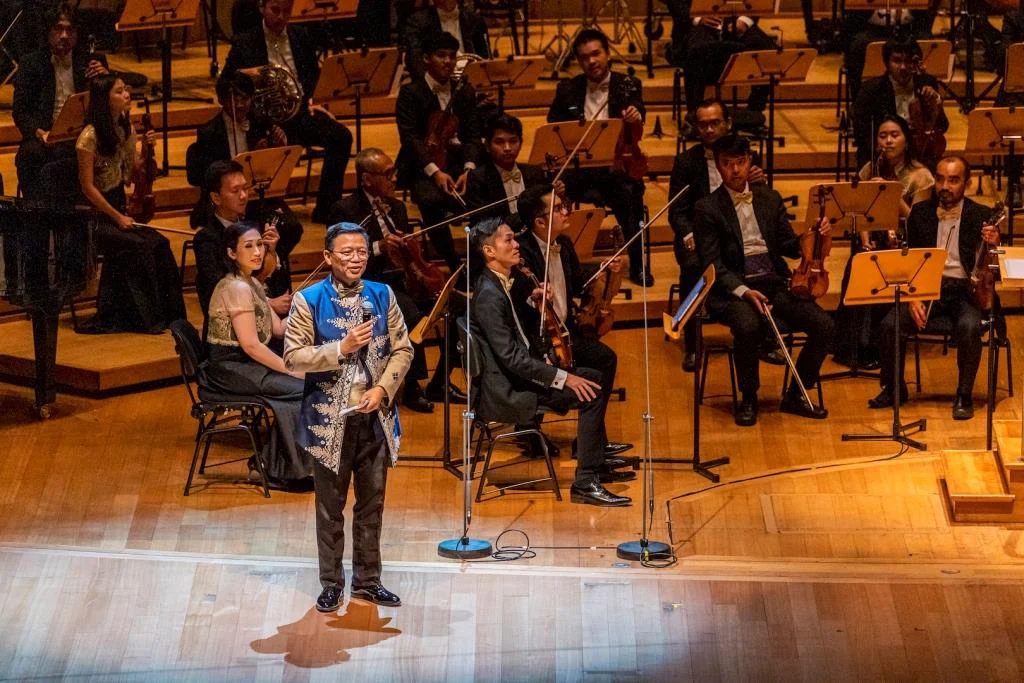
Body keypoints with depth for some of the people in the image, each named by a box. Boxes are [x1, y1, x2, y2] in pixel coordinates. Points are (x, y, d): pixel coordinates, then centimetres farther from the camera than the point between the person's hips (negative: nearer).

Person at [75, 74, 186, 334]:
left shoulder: (126, 130, 8)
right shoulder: (90, 136, -14)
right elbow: (87, 186, -14)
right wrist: (117, 217, -16)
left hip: (119, 208, 6)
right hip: (95, 214, -6)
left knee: (159, 243, -20)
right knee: (137, 245, -29)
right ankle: (145, 316, -19)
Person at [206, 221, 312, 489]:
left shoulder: (252, 284, 12)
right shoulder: (237, 288, -18)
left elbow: (278, 329, 9)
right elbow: (251, 345, -22)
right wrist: (293, 371, -18)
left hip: (245, 364, 9)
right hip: (230, 368, -9)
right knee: (303, 389, -15)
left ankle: (272, 465, 5)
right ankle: (287, 472, -2)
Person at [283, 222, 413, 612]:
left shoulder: (383, 296, 4)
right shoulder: (308, 301, -7)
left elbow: (403, 350, 6)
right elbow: (292, 357, -11)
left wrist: (383, 389, -9)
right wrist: (341, 349, -21)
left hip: (375, 416, 3)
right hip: (330, 418, -3)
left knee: (372, 503, 11)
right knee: (330, 506, 6)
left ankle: (367, 580, 22)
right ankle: (331, 584, 17)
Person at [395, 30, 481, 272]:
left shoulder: (464, 91, 14)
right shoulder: (410, 93, 1)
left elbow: (472, 134, 6)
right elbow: (410, 137, -10)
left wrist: (469, 169, -14)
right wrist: (435, 172, -24)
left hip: (458, 162, 3)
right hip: (423, 167, -3)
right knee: (430, 200, -36)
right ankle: (454, 265, -23)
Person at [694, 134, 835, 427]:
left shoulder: (770, 199, 14)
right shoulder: (708, 208, -1)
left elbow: (788, 246, 15)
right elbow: (712, 264, -8)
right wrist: (743, 291, -23)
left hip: (774, 284, 5)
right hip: (733, 289, -5)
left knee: (824, 326, -17)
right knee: (748, 326, -37)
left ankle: (795, 395, 3)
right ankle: (748, 399, -12)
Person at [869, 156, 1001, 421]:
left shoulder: (981, 216, 0)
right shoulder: (920, 212, 6)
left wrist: (994, 245, -24)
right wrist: (913, 298, -11)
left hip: (965, 290, -2)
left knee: (969, 327, -34)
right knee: (891, 324, -22)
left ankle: (964, 396, -16)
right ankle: (893, 388, 1)